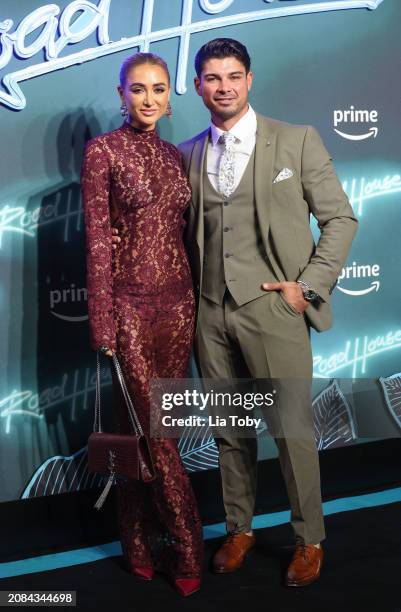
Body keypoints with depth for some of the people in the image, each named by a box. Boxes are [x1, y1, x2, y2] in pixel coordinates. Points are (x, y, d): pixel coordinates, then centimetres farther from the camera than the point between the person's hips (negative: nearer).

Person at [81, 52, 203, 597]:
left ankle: (143, 541, 25)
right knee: (154, 429, -1)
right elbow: (97, 240, -8)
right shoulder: (103, 151, -5)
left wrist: (195, 303, 10)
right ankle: (187, 550, 14)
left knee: (146, 426, 12)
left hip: (178, 302, 5)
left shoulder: (174, 156, 12)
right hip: (131, 304, -5)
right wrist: (103, 323, -11)